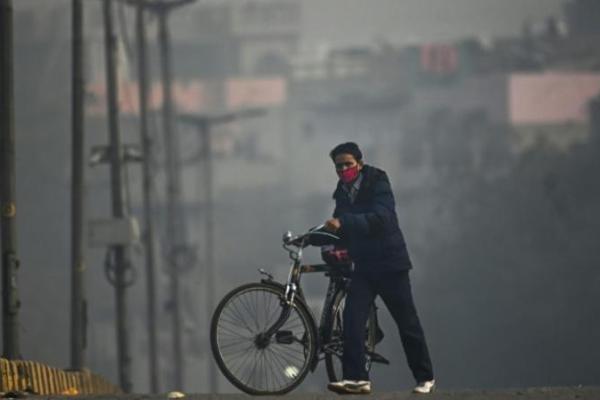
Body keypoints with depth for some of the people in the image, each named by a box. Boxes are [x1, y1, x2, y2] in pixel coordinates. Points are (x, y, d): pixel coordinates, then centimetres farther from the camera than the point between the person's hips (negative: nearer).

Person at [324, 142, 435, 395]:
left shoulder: (378, 185, -12)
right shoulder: (342, 193, 8)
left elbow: (379, 218, -28)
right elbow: (342, 227, 14)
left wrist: (342, 222, -39)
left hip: (389, 263, -5)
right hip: (363, 266, 5)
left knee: (407, 323, 3)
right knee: (352, 318, -14)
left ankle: (425, 378, 16)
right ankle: (356, 379, -16)